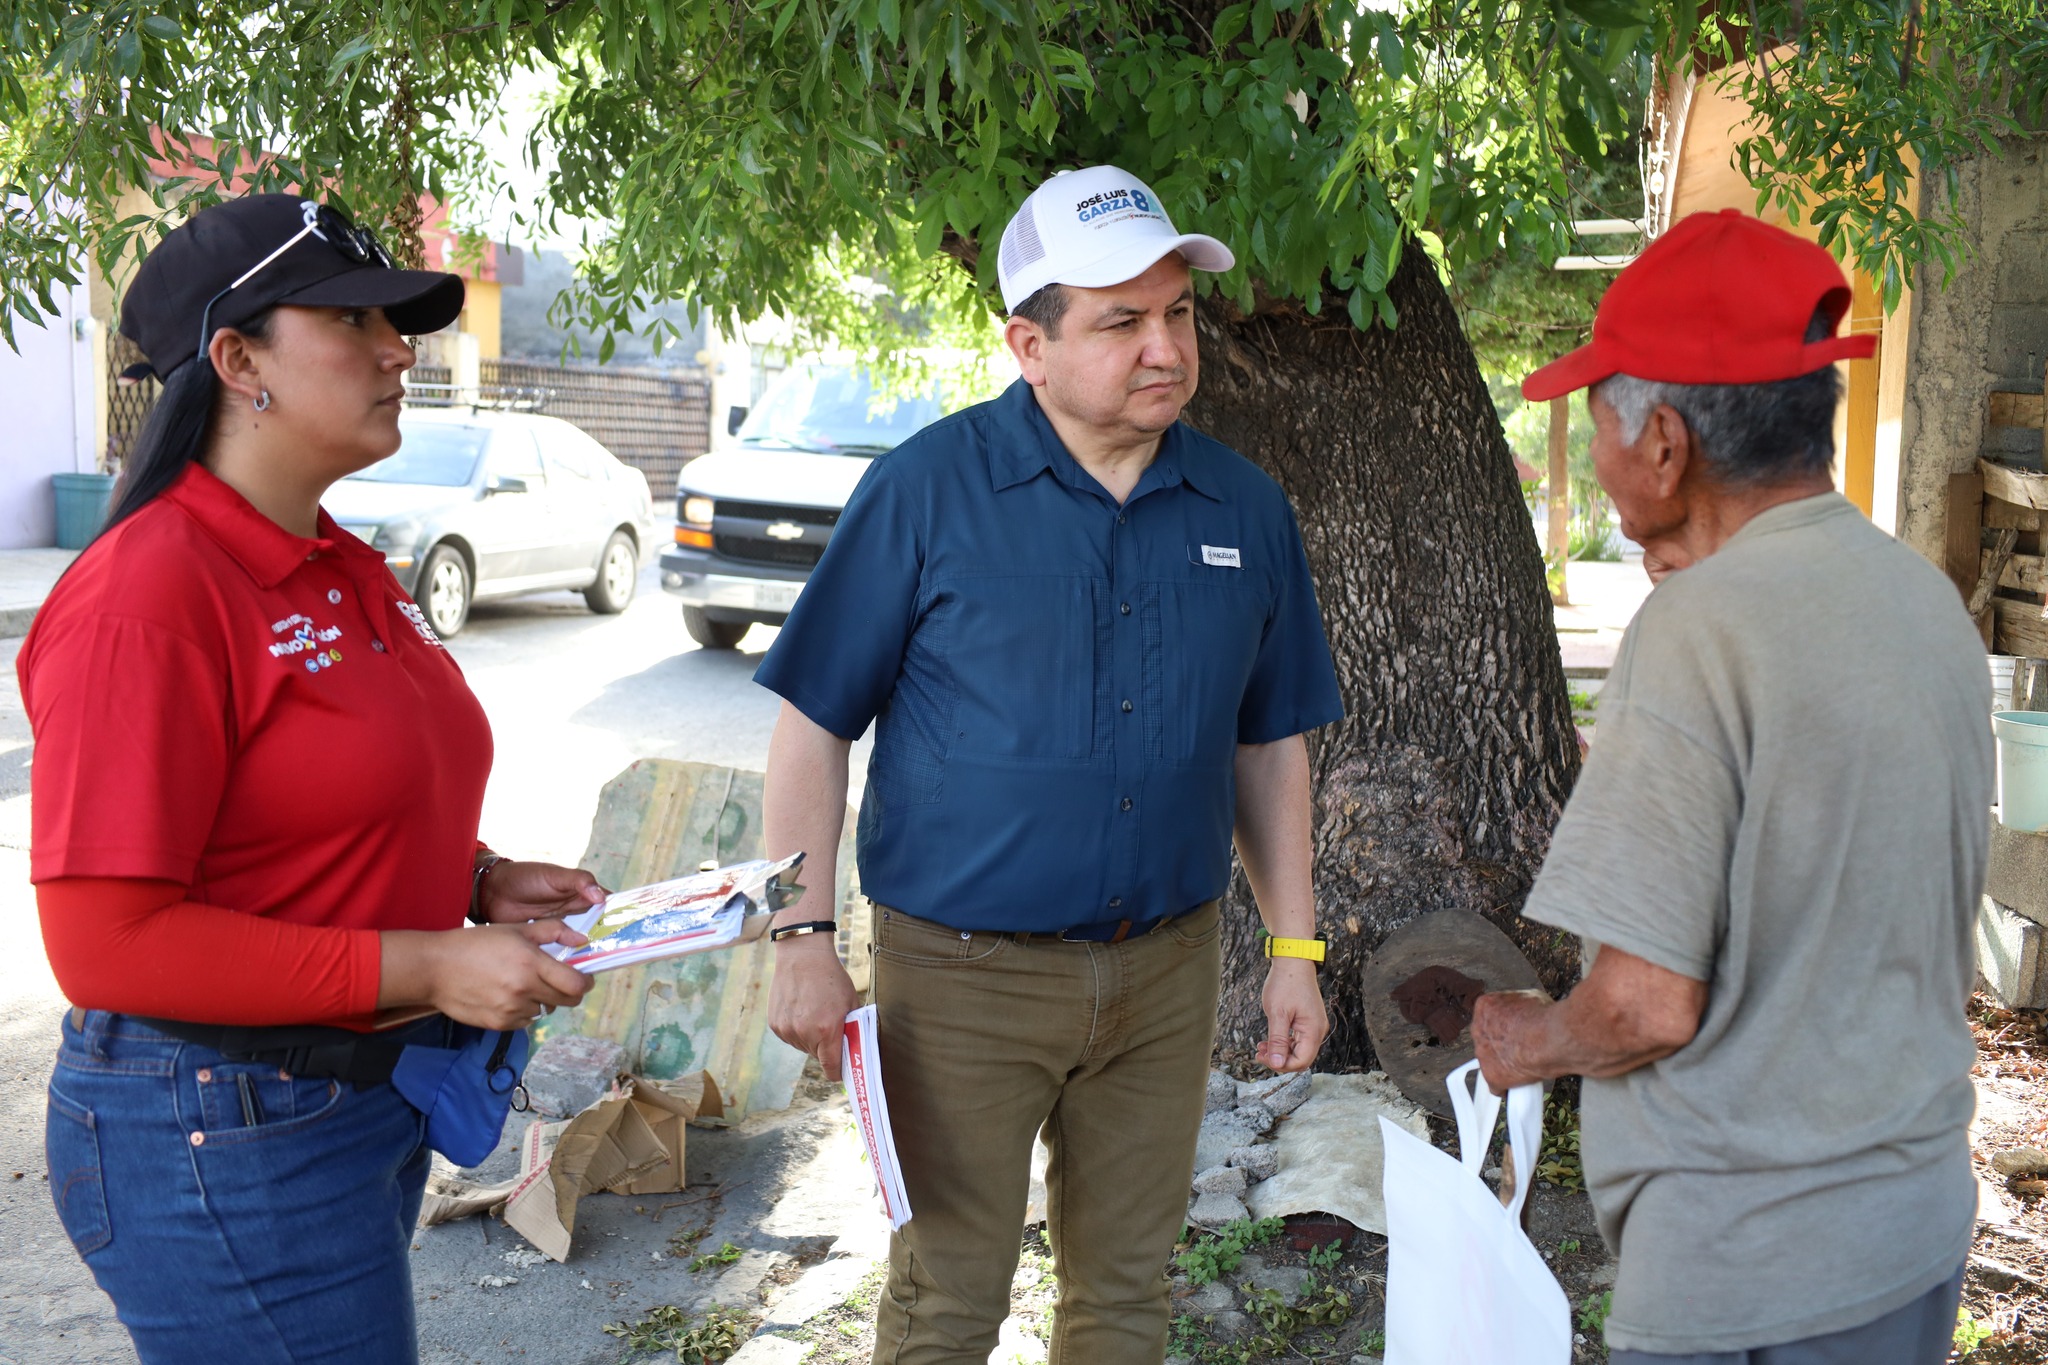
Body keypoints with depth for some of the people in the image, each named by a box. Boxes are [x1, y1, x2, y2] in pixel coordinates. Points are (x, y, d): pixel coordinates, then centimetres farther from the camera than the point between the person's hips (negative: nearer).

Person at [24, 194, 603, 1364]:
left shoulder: (351, 574, 8)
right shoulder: (145, 598, -20)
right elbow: (106, 941, -23)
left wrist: (480, 881, 2)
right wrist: (426, 966, -24)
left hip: (372, 1091, 9)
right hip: (225, 1131, -9)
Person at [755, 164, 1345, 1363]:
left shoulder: (1245, 510, 2)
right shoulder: (928, 488, -9)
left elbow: (1269, 745, 10)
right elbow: (816, 723, -6)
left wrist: (1294, 950, 8)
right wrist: (802, 936, -13)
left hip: (1166, 970, 4)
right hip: (963, 970, -3)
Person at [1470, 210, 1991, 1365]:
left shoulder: (1702, 631, -23)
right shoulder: (1928, 597, 3)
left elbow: (1650, 1004, -22)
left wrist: (1534, 1043, -5)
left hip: (1751, 1263, -8)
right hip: (1924, 1208, 8)